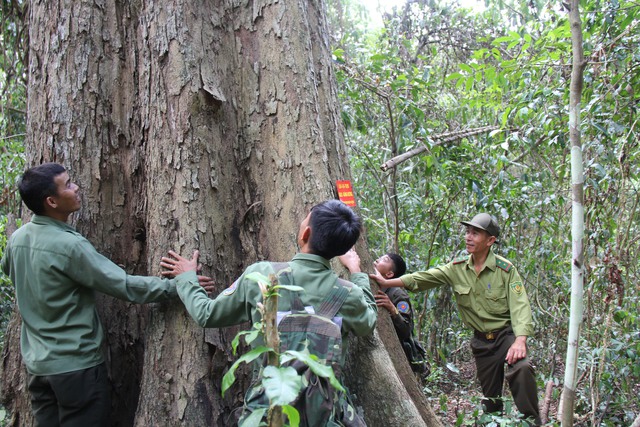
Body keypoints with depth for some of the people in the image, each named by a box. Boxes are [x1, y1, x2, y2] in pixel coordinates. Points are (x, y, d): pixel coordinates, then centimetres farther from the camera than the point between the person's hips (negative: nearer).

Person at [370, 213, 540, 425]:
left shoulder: (505, 269, -13)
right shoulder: (457, 268, -2)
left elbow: (520, 306, -18)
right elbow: (423, 278, -7)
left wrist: (520, 340, -32)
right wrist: (387, 282, -16)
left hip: (506, 334, -4)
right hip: (481, 340, 4)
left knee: (522, 368, -33)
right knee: (490, 397, 12)